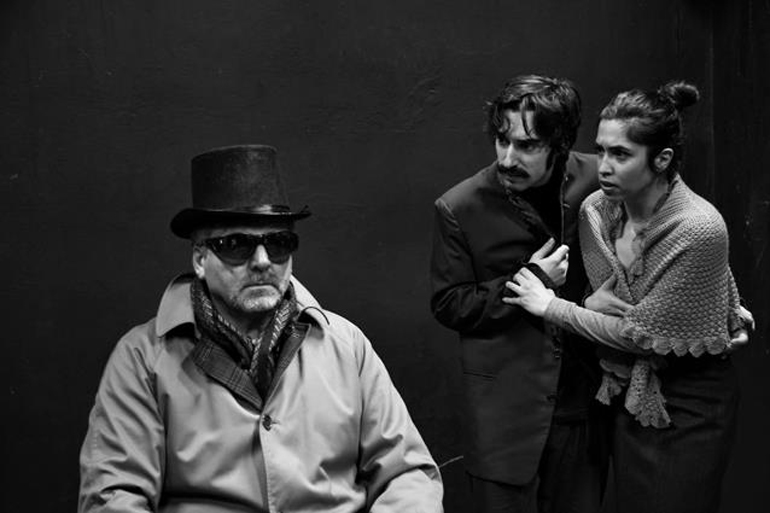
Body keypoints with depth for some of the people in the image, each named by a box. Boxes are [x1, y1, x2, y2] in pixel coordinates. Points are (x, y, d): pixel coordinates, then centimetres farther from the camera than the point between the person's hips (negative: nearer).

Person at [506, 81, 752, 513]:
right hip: (627, 394, 6)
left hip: (690, 403, -5)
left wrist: (550, 306, -13)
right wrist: (595, 302, -9)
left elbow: (643, 334, -20)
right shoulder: (596, 209, -7)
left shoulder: (699, 229, -25)